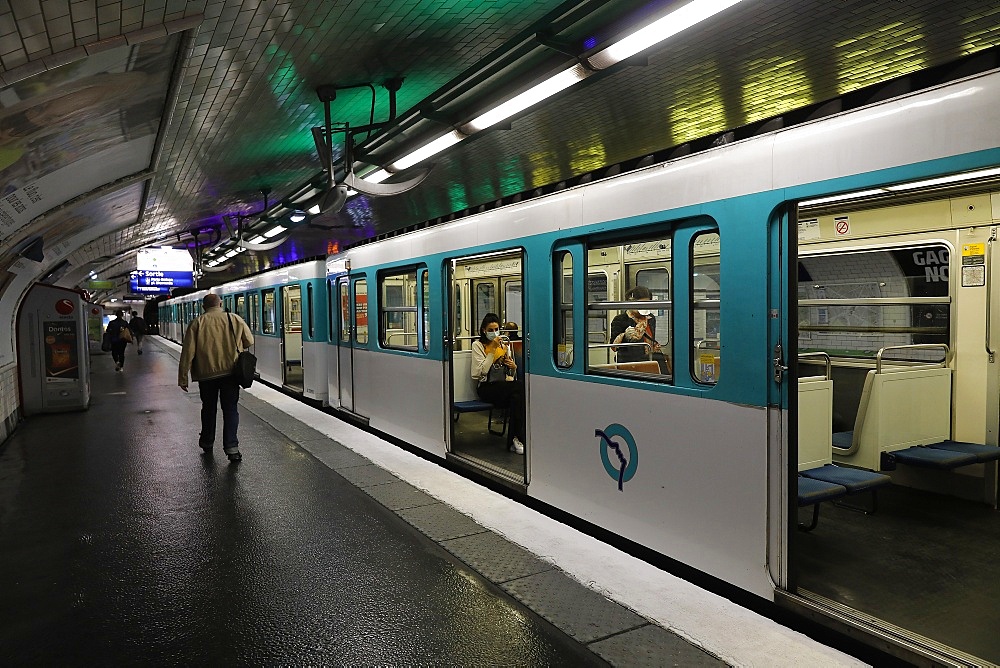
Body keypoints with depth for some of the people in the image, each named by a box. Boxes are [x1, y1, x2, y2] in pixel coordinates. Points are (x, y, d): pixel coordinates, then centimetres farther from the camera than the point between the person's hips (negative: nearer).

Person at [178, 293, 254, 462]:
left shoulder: (197, 323, -1)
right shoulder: (235, 319, 1)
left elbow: (187, 352, -3)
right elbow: (249, 342, 8)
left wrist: (183, 378, 2)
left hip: (206, 374, 1)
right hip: (230, 372, -1)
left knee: (208, 409, 18)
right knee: (230, 410, 4)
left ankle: (207, 444, 31)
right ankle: (231, 447, -4)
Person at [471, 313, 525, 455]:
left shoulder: (504, 345, 20)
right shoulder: (478, 345, 5)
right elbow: (481, 371, -10)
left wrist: (514, 367, 0)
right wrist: (492, 350, -11)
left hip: (504, 386, 5)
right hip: (487, 387, -5)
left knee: (517, 396, -33)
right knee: (520, 387, -31)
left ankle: (514, 440, -26)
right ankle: (517, 438, -26)